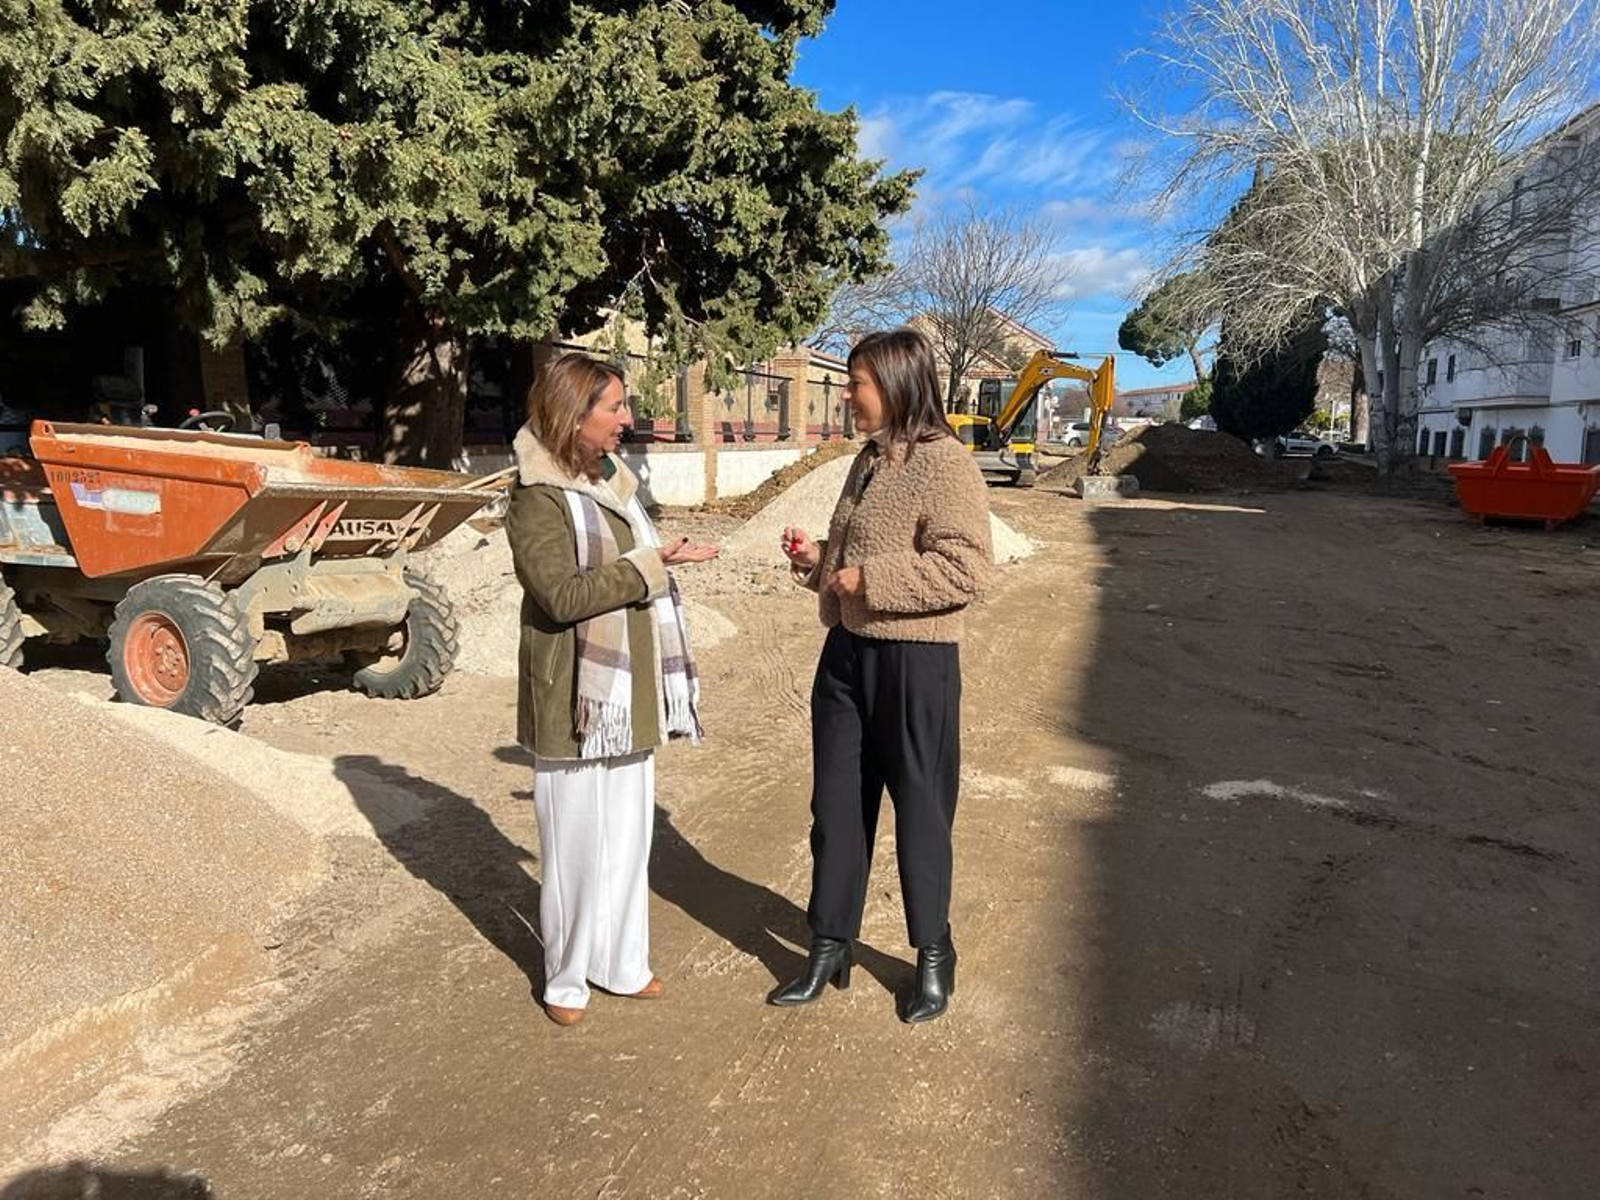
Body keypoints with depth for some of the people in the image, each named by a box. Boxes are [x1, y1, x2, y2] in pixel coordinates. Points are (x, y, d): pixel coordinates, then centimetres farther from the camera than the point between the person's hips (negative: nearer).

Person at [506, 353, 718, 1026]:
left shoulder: (612, 482, 10)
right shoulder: (537, 498, -13)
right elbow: (564, 595, -22)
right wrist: (652, 564, -19)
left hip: (630, 696, 7)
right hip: (575, 698, -7)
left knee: (628, 835, 14)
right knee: (575, 840, 6)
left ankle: (621, 962, 30)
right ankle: (566, 977, 24)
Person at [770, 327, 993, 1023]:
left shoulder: (944, 462, -15)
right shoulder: (870, 460, 11)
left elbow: (967, 568, -22)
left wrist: (867, 578, -21)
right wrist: (817, 559, 5)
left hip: (916, 662, -8)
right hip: (848, 653, 8)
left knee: (920, 810, 8)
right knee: (836, 804, 13)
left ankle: (934, 956, 28)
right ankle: (829, 948, 28)